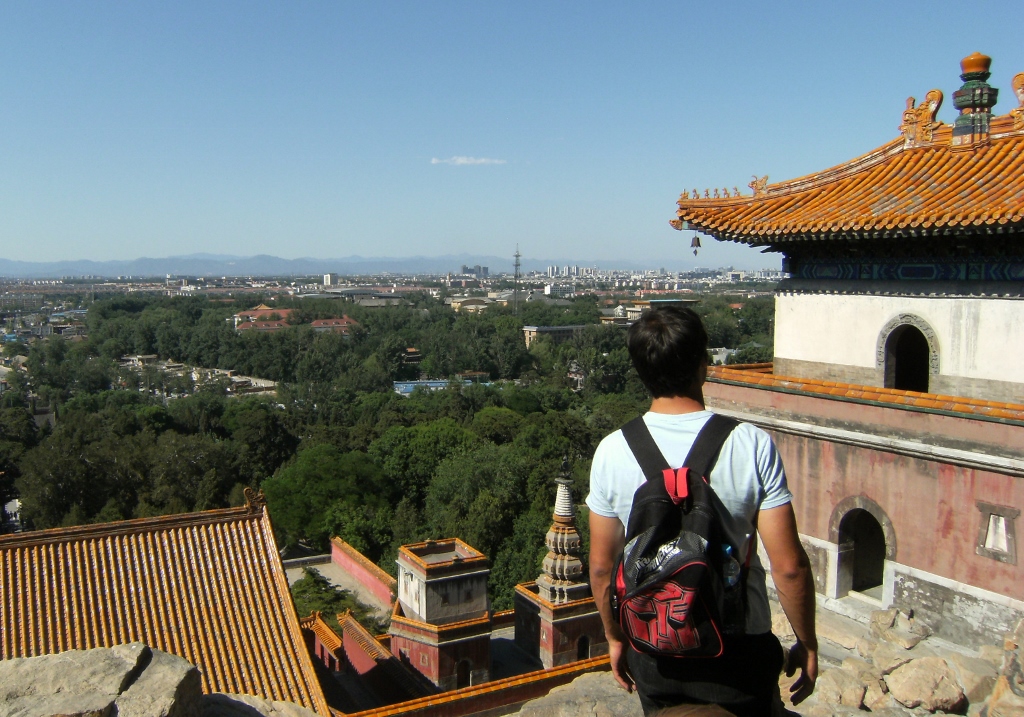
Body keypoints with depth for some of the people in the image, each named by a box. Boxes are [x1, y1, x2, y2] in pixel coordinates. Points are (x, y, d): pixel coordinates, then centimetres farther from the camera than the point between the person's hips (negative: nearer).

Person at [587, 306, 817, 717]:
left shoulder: (613, 451, -12)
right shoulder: (752, 445, -18)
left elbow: (602, 566, -3)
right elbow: (789, 566, -16)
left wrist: (615, 637, 12)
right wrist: (807, 644, 1)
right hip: (738, 652, -1)